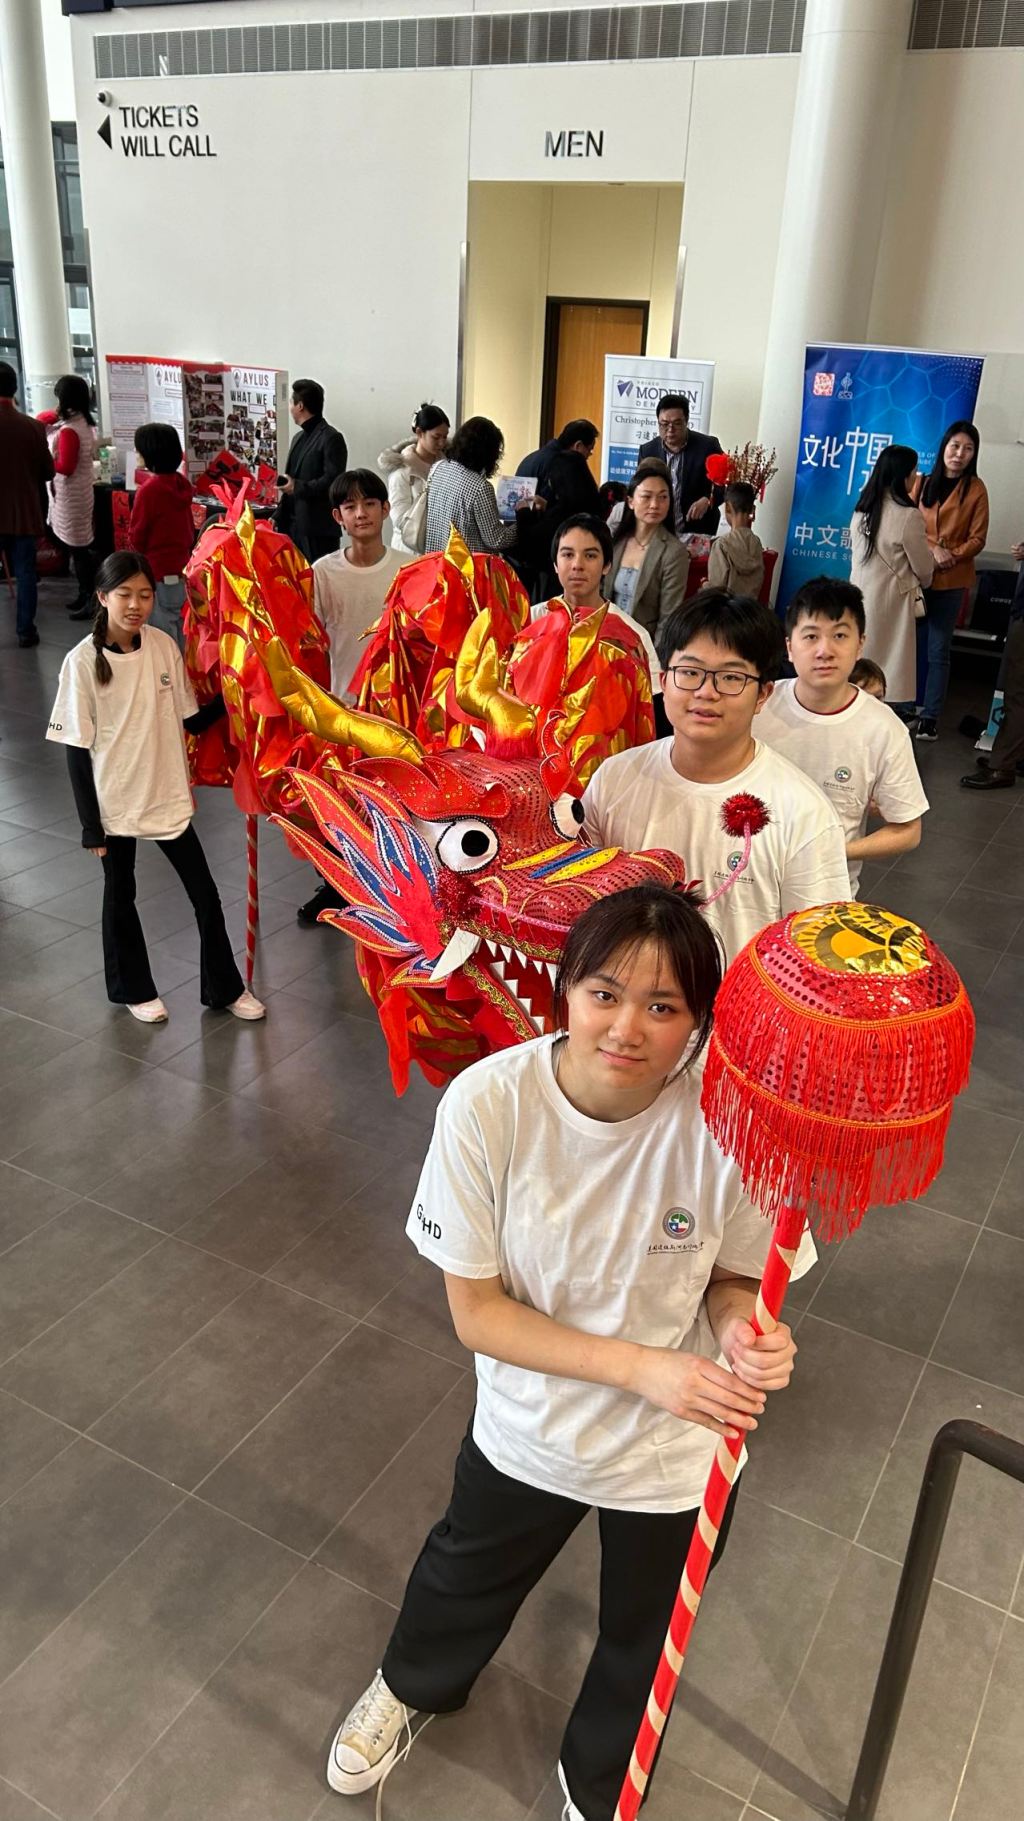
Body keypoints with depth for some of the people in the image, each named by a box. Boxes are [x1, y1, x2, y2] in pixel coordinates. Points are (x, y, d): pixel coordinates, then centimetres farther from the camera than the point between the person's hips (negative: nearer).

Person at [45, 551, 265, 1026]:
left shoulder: (164, 646, -5)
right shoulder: (83, 661, -15)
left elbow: (190, 721, 5)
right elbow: (77, 750, -10)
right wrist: (90, 825, -10)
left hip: (168, 797, 3)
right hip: (115, 804, -3)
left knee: (205, 894, 10)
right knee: (120, 895, 15)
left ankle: (224, 988, 28)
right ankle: (133, 989, 36)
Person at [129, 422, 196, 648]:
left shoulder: (149, 489, -16)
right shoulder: (181, 483, 4)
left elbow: (136, 538, -9)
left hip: (158, 574, -7)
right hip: (182, 570, 8)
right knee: (181, 634, 14)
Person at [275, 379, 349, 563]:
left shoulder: (331, 438, -7)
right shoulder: (298, 438, 21)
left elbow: (332, 481, -16)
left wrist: (297, 487, -16)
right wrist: (278, 516, 15)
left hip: (318, 529, -8)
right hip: (292, 526, 8)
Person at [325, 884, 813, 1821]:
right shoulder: (487, 1103, -29)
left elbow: (732, 1277, -9)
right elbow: (476, 1311, -20)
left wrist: (742, 1328, -32)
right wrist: (642, 1368, -28)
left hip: (677, 1455, 0)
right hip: (528, 1425, 1)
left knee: (644, 1641, 27)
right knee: (467, 1578, 32)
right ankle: (413, 1686, 69)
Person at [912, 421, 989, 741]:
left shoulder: (976, 489, -1)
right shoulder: (923, 484, 7)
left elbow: (977, 539, -1)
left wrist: (952, 556, -18)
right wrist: (933, 549, -13)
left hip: (951, 582, -2)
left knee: (938, 651, 1)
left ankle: (930, 716, 6)